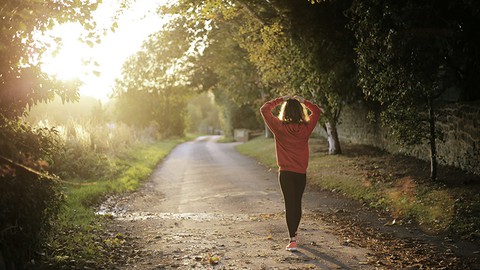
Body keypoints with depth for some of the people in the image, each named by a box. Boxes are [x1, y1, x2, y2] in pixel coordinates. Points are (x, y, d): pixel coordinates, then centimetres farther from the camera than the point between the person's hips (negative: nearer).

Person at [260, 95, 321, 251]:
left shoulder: (279, 127, -11)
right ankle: (294, 233, 36)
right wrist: (303, 101, 11)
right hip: (301, 173, 3)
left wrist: (280, 100, 3)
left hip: (285, 173, -2)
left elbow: (264, 109, -1)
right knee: (297, 203, 18)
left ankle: (292, 240, -7)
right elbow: (316, 111, 13)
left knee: (290, 204, 0)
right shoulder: (306, 128, -5)